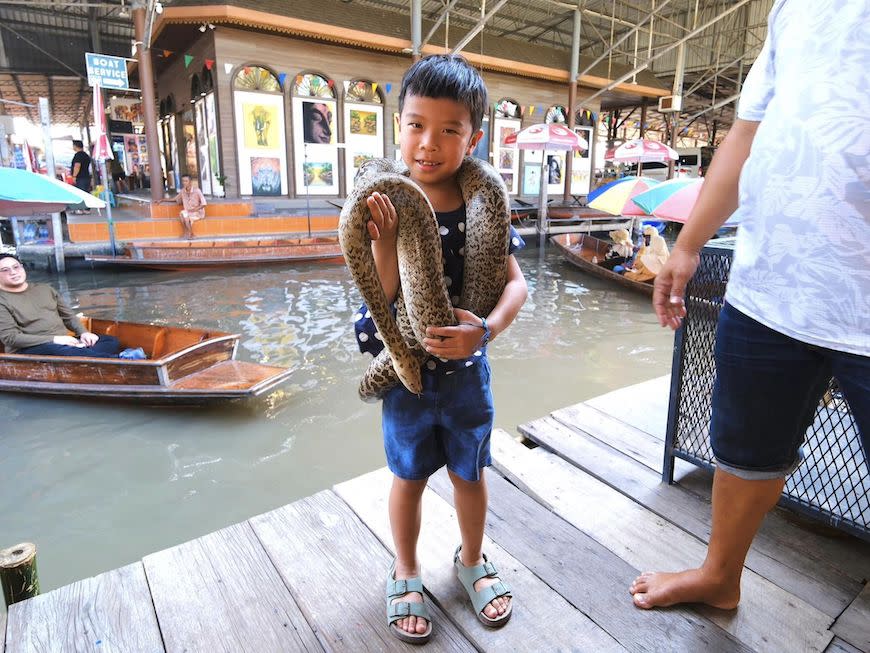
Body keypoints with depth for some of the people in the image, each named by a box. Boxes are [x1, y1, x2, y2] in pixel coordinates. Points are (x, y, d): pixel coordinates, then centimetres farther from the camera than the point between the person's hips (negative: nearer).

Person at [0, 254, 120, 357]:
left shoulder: (45, 289, 18)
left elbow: (68, 316, 20)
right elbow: (10, 337, -10)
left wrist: (83, 332, -2)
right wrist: (54, 339, -19)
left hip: (63, 342, 7)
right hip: (31, 349, -6)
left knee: (111, 341, -15)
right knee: (67, 352, -40)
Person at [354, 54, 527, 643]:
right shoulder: (385, 207, -13)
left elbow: (516, 282, -10)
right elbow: (383, 297, -14)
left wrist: (486, 329, -27)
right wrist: (384, 242, -30)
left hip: (465, 368, 1)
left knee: (469, 472, 19)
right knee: (409, 477, 17)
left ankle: (472, 560, 47)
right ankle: (406, 572, 42)